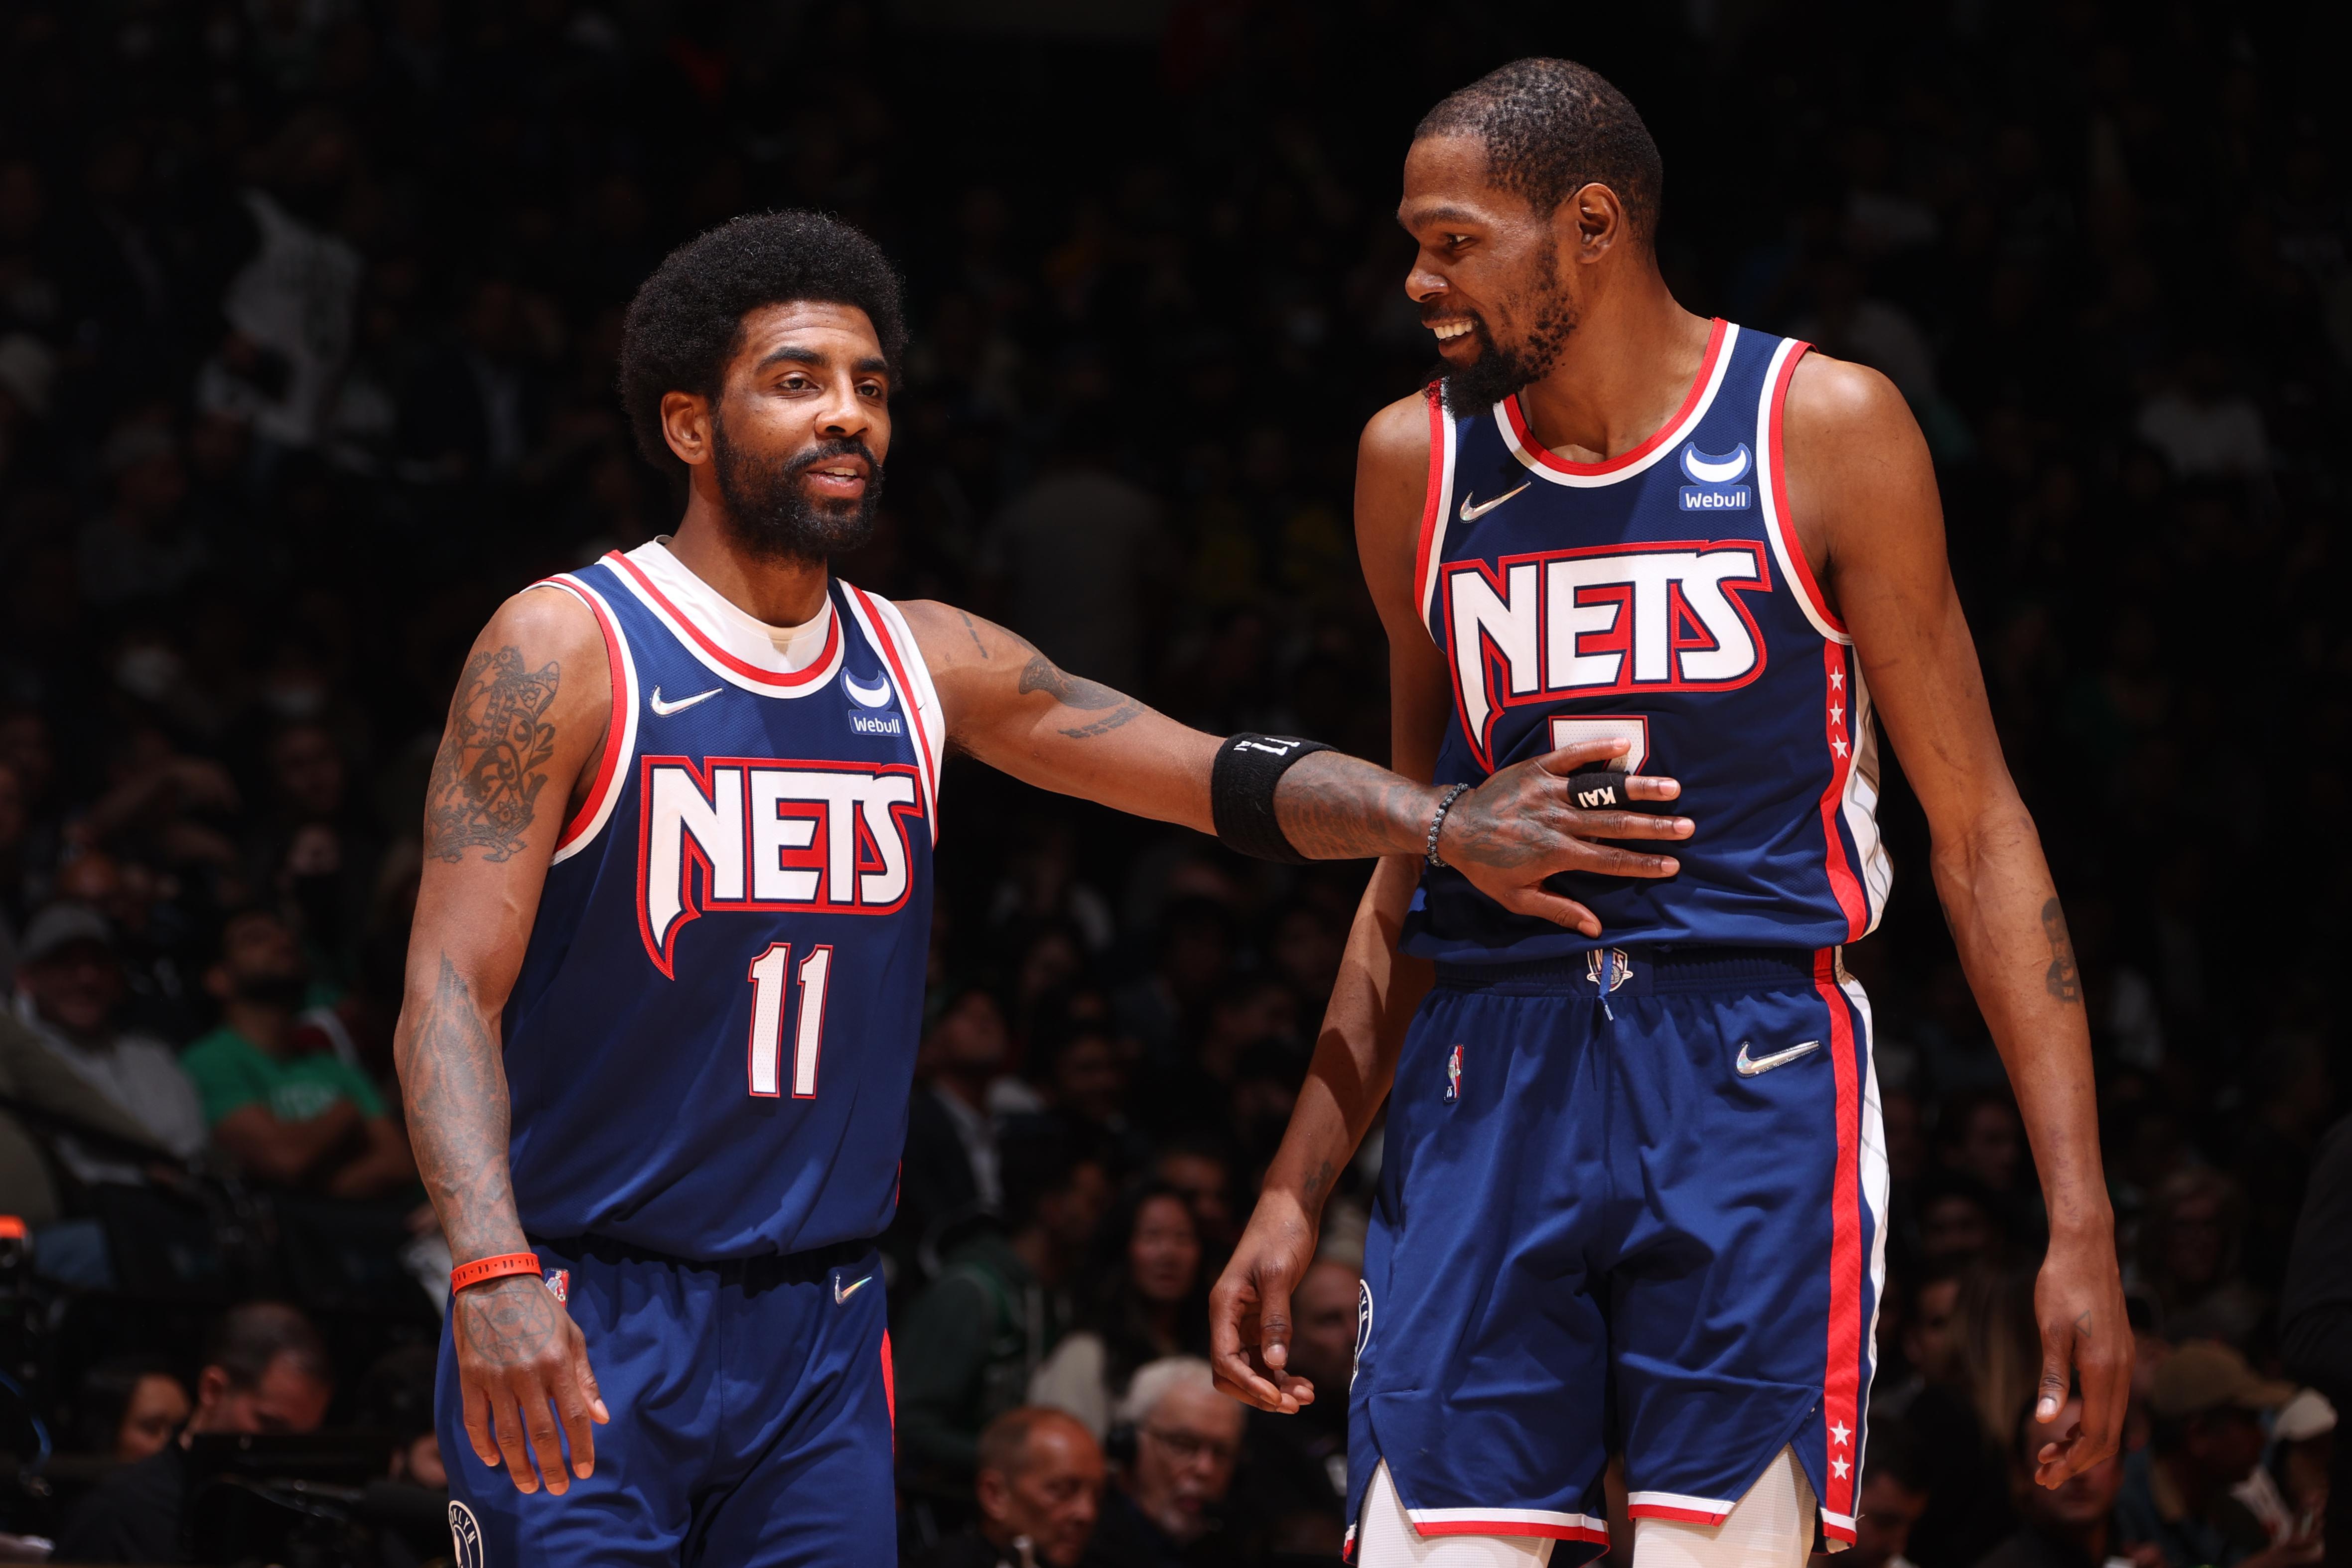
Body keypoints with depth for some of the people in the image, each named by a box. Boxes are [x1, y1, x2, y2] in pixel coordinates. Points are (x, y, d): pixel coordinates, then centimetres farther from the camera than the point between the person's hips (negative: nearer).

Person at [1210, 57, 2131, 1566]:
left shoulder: (1822, 431, -1)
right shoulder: (1415, 464, 10)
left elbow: (1977, 824, 0)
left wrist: (2080, 1216, -7)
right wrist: (1295, 1193, 14)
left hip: (1752, 1081, -4)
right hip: (1487, 1087, 4)